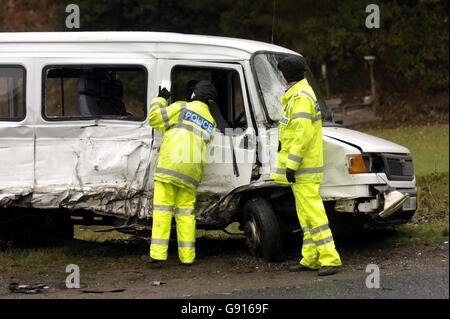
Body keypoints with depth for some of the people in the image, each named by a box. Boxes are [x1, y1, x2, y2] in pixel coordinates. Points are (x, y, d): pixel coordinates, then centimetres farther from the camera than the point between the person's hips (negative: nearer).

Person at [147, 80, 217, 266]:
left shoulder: (181, 108, 3)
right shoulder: (210, 123, 19)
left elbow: (154, 119, 3)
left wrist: (160, 99, 20)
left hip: (169, 166, -4)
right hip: (191, 173, 4)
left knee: (162, 210, -4)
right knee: (185, 212, 11)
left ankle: (158, 253, -10)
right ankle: (187, 256, 7)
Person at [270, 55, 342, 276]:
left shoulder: (301, 97, -17)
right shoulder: (297, 94, 17)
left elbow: (304, 134, -24)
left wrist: (291, 165, -23)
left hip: (303, 167, -11)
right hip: (302, 169, 11)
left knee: (312, 210, -13)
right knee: (305, 213, 12)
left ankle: (330, 259, -15)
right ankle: (310, 259, 16)